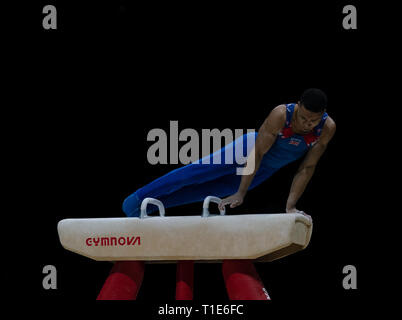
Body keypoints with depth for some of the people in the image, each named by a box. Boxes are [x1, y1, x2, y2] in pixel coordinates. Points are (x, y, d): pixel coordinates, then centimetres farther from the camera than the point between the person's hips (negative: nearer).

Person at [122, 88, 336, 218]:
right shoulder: (280, 115, -37)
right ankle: (140, 198, 7)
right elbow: (257, 153, -33)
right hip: (251, 148, -3)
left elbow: (307, 169, -19)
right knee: (200, 171, -7)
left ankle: (148, 206, 18)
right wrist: (240, 195, -33)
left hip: (266, 171, 3)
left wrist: (290, 206, -22)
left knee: (212, 190, 7)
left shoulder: (328, 128, -28)